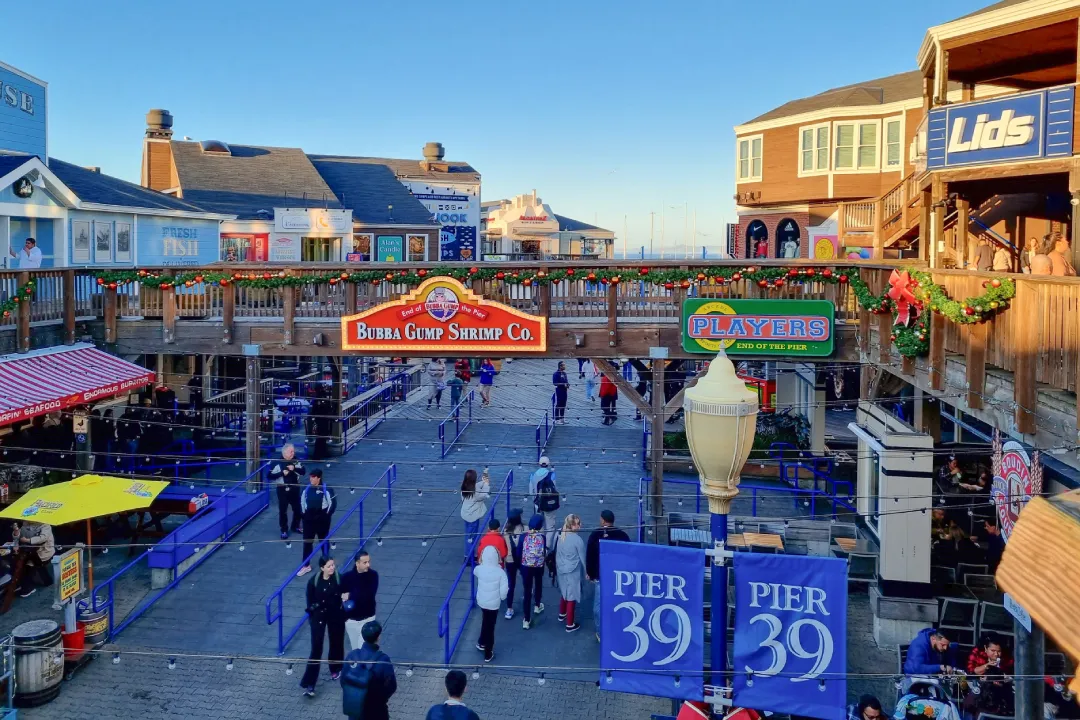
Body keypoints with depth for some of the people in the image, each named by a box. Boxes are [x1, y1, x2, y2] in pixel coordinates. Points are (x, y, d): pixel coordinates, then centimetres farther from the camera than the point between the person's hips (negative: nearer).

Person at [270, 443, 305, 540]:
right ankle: (284, 530, 15)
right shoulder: (278, 463, -16)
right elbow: (270, 476, -16)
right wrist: (282, 473, -27)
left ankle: (295, 526, 34)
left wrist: (294, 469, -20)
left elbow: (303, 472, -3)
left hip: (295, 489, 4)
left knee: (298, 509, 14)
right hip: (283, 489, -4)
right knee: (283, 510, 2)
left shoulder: (296, 461, -3)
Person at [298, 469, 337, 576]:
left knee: (324, 541, 13)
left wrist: (327, 515, -10)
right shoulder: (306, 489, -2)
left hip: (322, 519, -4)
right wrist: (303, 513, 5)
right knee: (307, 542, 6)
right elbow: (302, 501, 13)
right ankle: (306, 565, 15)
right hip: (309, 519, 4)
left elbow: (333, 503, -9)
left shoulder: (326, 490, -16)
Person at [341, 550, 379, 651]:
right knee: (355, 649, 15)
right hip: (351, 619, 2)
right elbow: (340, 597, -4)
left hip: (367, 618, -1)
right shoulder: (347, 577, -10)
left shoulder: (373, 575, -11)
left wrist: (351, 596, -21)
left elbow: (370, 595, -23)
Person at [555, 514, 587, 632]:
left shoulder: (560, 537, -1)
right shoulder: (577, 539, -20)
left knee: (565, 592, 27)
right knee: (571, 596, 3)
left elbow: (557, 554, 7)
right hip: (573, 572, -7)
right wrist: (586, 572, 2)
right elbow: (582, 558, -11)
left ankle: (562, 614, 45)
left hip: (561, 570, 7)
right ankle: (570, 624, 11)